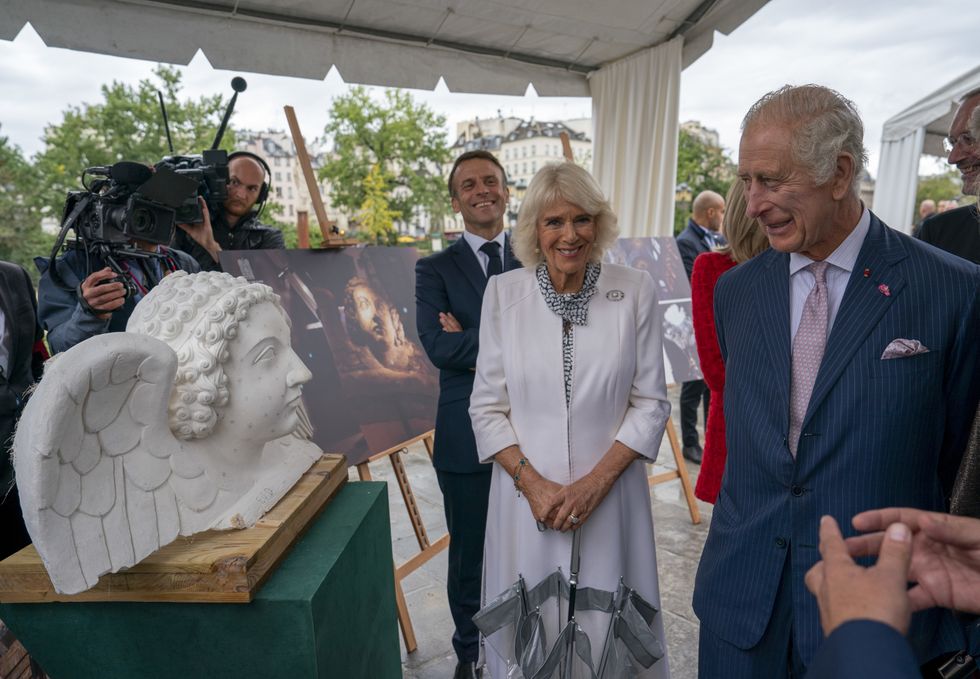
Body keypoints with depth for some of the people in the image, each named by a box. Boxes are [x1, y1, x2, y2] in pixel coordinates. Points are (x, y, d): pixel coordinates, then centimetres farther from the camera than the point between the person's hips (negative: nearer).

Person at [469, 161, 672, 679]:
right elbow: (487, 407, -1)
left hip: (609, 494, 0)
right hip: (526, 494, 1)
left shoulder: (635, 291, -6)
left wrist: (595, 482, -11)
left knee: (609, 627, 15)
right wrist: (533, 483, -11)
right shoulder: (503, 292, -4)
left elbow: (651, 402, -3)